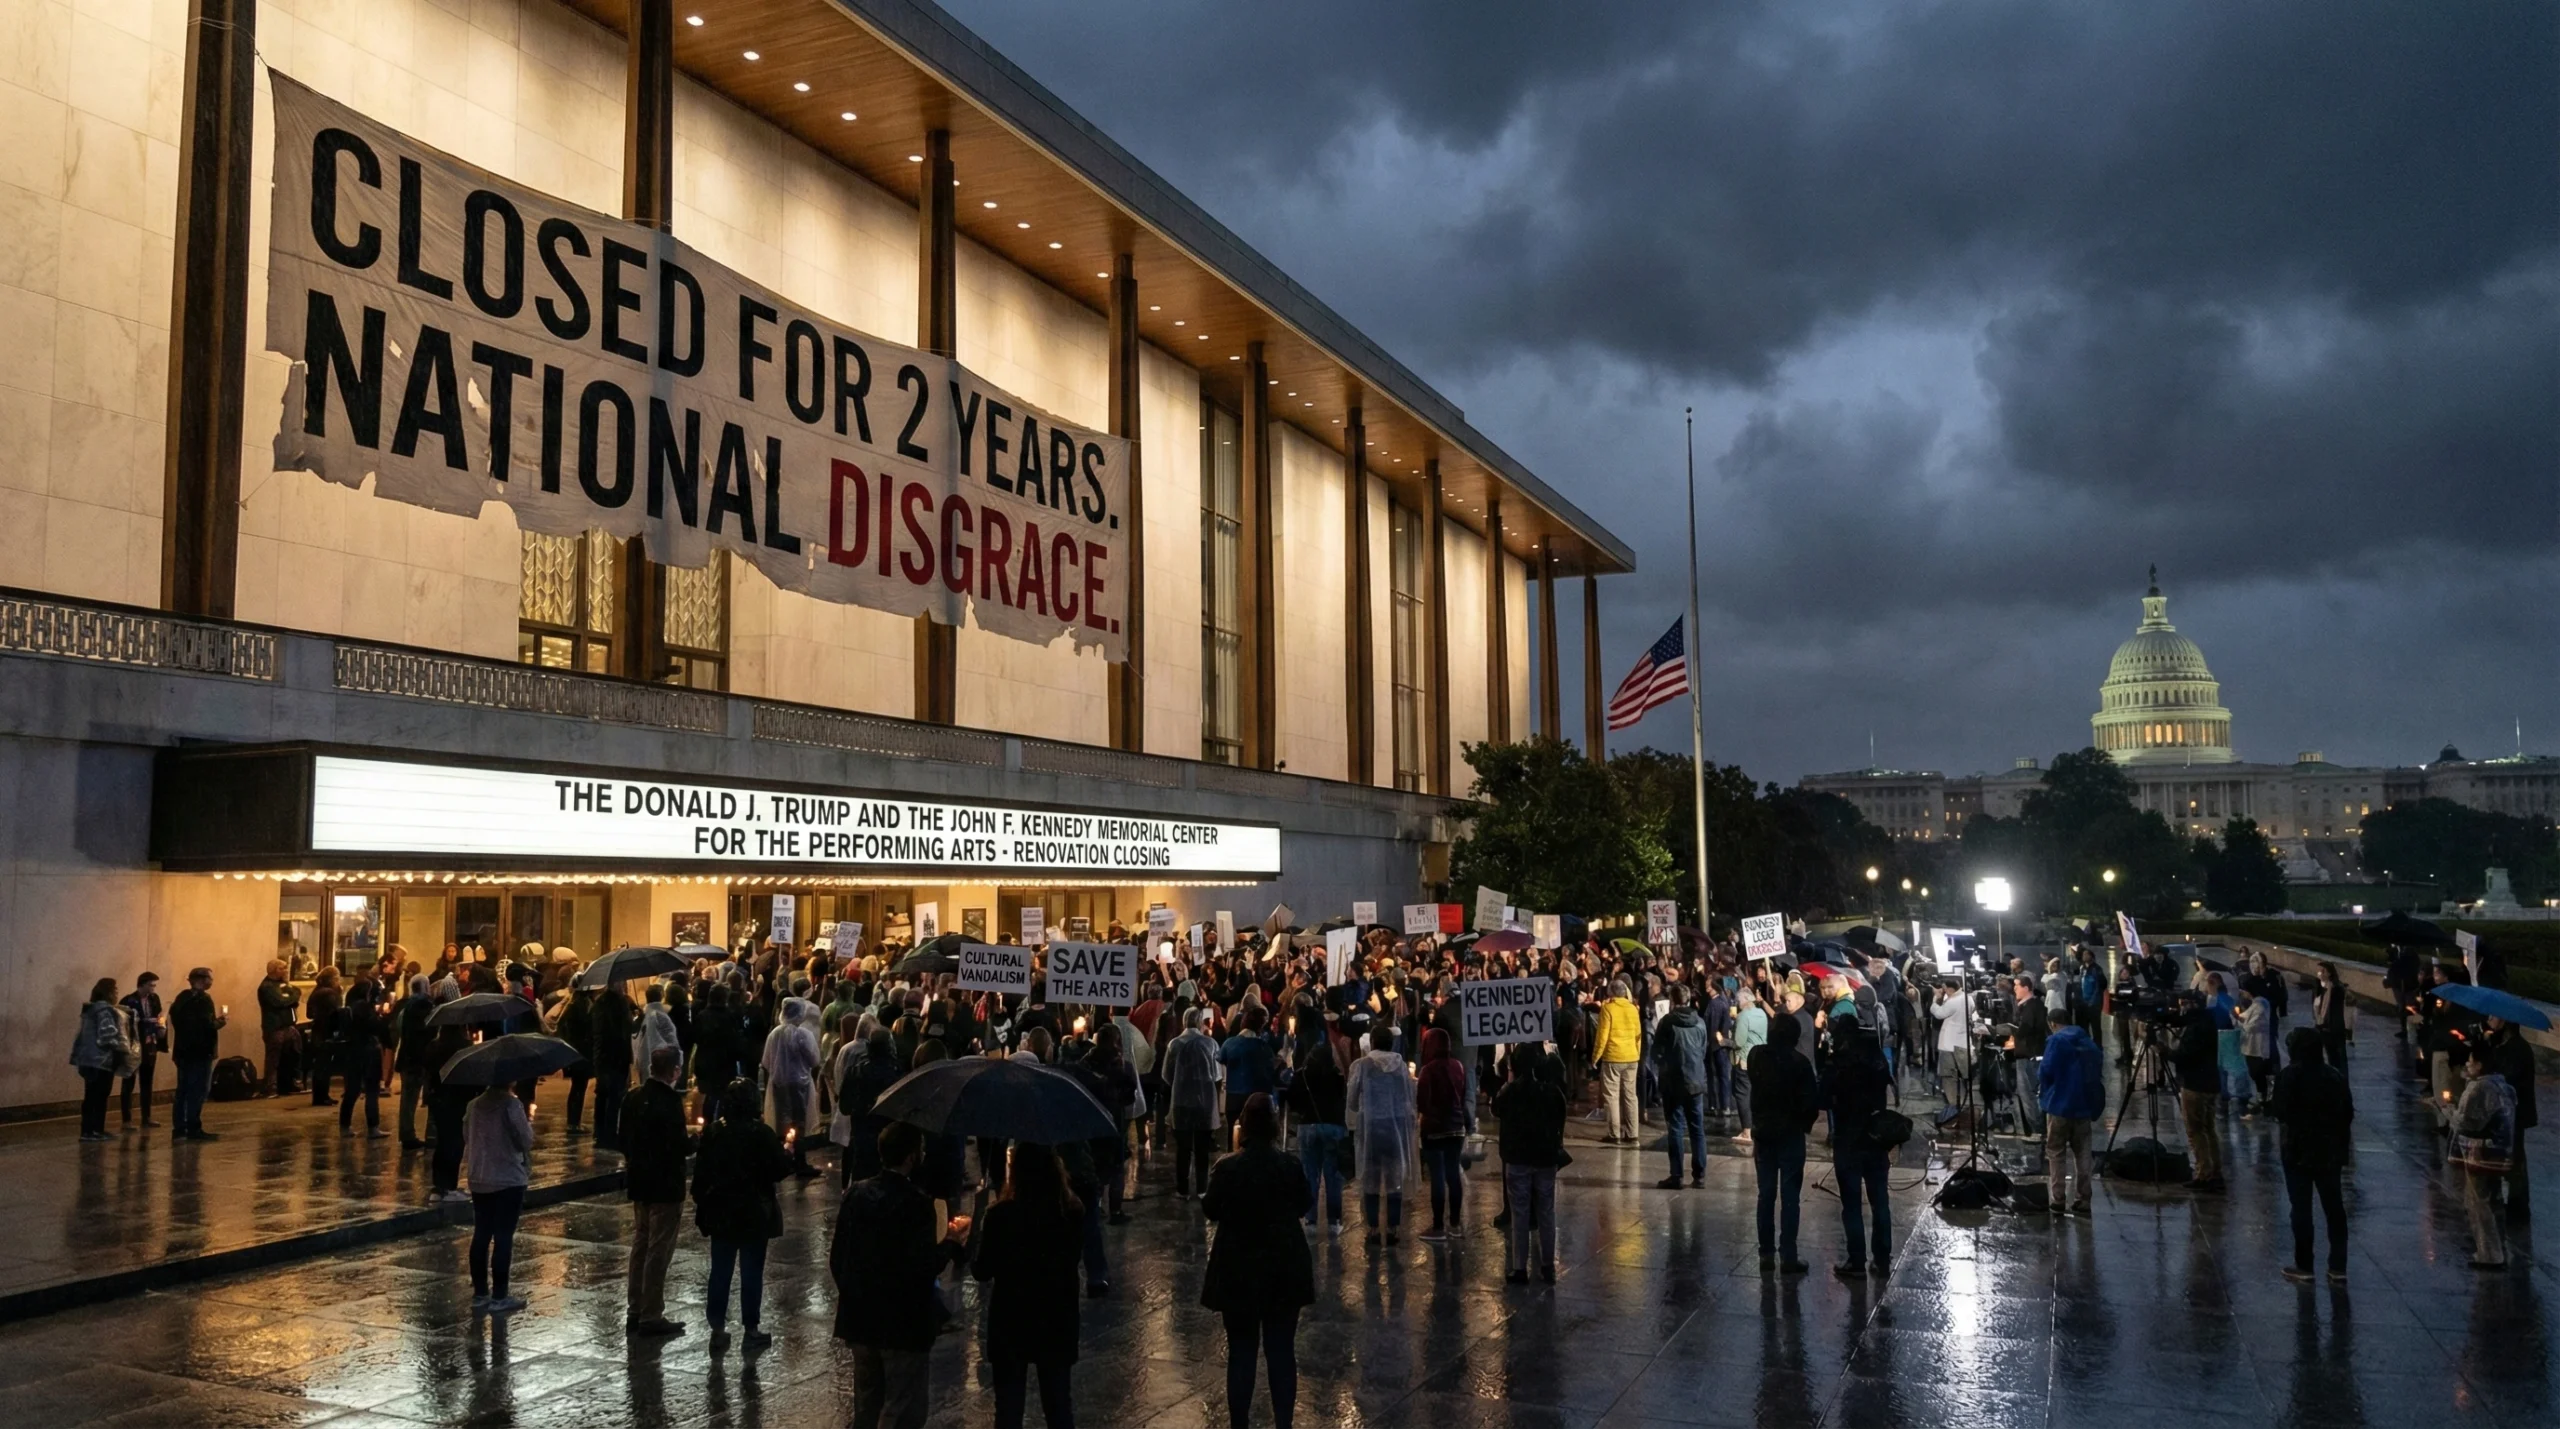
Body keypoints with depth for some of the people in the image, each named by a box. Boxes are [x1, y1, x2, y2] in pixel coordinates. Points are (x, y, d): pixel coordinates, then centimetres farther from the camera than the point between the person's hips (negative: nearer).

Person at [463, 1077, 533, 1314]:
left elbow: (467, 1138, 14)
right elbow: (526, 1141, -13)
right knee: (503, 1237, -1)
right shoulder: (511, 1104, -15)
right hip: (509, 1179, -6)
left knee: (481, 1234, 12)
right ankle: (499, 1297, 2)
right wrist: (529, 1121, 4)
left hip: (479, 1180, 6)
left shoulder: (475, 1104, 4)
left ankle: (479, 1293, 17)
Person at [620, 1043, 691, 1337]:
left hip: (638, 1183, 8)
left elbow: (621, 1139, 8)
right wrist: (696, 1139, -3)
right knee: (659, 1251, 1)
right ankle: (651, 1316, 6)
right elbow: (679, 1146, -22)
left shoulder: (634, 1098, 2)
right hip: (665, 1186, -8)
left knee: (640, 1245, 17)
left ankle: (635, 1312, 25)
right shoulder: (670, 1102, -21)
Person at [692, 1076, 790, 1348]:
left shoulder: (713, 1132, -2)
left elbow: (701, 1171, 2)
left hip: (721, 1213, 4)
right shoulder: (761, 1133, -15)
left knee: (720, 1270, 11)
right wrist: (787, 1154, 9)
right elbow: (780, 1169, -12)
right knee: (751, 1272, 5)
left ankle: (717, 1328, 15)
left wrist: (701, 1202, 13)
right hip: (754, 1213, -4)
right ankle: (751, 1329, 9)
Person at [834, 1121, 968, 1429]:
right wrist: (951, 1242, -6)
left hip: (860, 1320, 7)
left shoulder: (855, 1194, 0)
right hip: (904, 1323, -7)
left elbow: (836, 1258, 6)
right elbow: (925, 1268, -23)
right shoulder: (916, 1202, -20)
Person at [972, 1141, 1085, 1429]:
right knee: (1059, 1404, 15)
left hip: (1010, 1321, -3)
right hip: (1058, 1320, 3)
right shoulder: (1072, 1212, -6)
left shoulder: (1001, 1214, -17)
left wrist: (974, 1236, 7)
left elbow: (982, 1272, -9)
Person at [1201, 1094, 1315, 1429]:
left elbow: (1210, 1211, 0)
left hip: (1238, 1272, -1)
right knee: (1282, 1350, 10)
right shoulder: (1290, 1165, -11)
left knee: (1241, 1351, 9)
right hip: (1284, 1271, 1)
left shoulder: (1227, 1167, -14)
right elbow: (1305, 1206, 6)